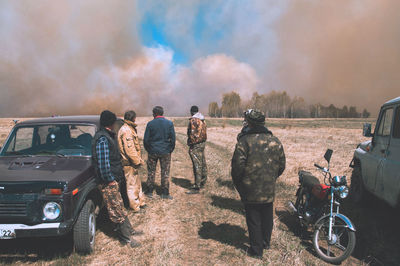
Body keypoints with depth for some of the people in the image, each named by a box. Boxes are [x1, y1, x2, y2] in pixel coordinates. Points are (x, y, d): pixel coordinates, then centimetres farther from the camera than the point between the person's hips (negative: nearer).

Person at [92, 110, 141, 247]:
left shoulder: (107, 136, 12)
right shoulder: (102, 139, -21)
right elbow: (103, 163, -25)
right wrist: (110, 179, -19)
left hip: (113, 179, 10)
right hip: (108, 182, -10)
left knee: (119, 206, 19)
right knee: (116, 209, 0)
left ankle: (128, 229, 32)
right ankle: (125, 237, 11)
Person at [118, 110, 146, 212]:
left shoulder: (130, 128, 14)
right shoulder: (126, 130, -20)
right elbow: (129, 149, -25)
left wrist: (139, 159, 15)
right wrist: (138, 161, -17)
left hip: (132, 162, 10)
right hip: (129, 163, -10)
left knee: (137, 182, 20)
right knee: (132, 184, 1)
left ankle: (140, 201, 33)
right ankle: (135, 205, 12)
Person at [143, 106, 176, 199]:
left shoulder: (150, 124, -5)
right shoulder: (169, 123, -3)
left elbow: (146, 139, -3)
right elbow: (173, 139, -3)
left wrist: (148, 150, 11)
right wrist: (170, 150, 9)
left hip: (152, 152, 0)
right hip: (165, 152, 0)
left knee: (151, 171, 13)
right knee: (165, 172, 7)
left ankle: (149, 191, 20)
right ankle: (165, 193, 11)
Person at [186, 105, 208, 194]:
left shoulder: (193, 120, -15)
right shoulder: (203, 120, 12)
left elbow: (193, 133, -20)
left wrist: (190, 143, -10)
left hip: (196, 145, -9)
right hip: (203, 143, 9)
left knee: (197, 166, -8)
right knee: (202, 164, 18)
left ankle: (196, 188, -6)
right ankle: (202, 182, 32)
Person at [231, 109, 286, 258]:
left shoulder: (244, 141, -16)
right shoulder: (275, 141, 1)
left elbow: (238, 165, -19)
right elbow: (282, 165, 8)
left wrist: (237, 182, -2)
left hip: (250, 190, -5)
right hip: (269, 189, 5)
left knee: (253, 219, 7)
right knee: (267, 217, 21)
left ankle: (256, 250, 18)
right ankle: (266, 242, 40)